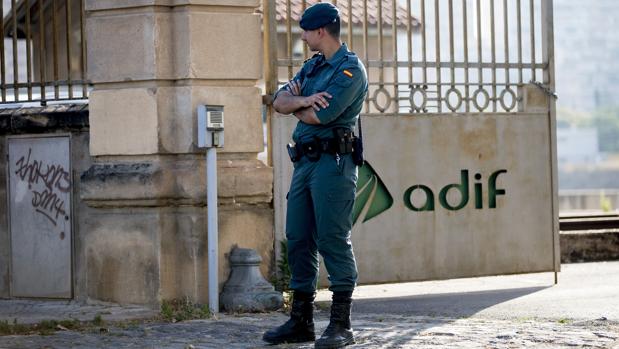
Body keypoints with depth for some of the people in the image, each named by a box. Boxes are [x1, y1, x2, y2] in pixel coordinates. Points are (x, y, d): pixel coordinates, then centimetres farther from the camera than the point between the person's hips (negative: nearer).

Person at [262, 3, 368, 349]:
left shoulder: (351, 70, -8)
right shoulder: (313, 66, 19)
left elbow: (318, 116, -17)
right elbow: (280, 101, 9)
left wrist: (296, 103, 3)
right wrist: (303, 100, -12)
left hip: (333, 162, -9)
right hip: (304, 161, 9)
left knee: (333, 240, -9)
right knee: (298, 239, 7)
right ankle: (301, 321, 13)